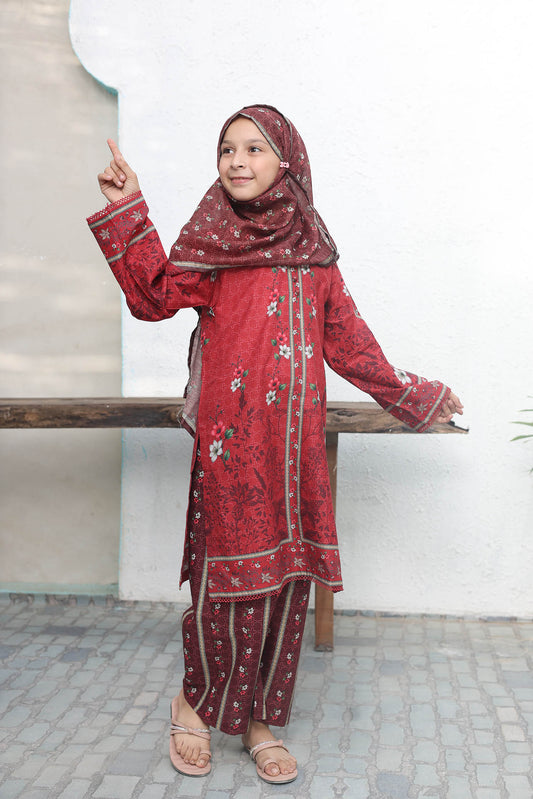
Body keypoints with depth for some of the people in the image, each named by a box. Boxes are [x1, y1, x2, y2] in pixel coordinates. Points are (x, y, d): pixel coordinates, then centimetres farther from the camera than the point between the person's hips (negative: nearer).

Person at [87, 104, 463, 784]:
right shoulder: (212, 236, 4)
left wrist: (412, 396, 22)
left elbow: (347, 340, 17)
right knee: (232, 572, 1)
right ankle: (195, 703, 27)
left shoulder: (312, 248, 12)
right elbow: (154, 295, -8)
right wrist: (127, 213, -15)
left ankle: (260, 719, 26)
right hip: (233, 434, -3)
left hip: (296, 438, 4)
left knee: (285, 574, 8)